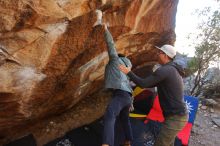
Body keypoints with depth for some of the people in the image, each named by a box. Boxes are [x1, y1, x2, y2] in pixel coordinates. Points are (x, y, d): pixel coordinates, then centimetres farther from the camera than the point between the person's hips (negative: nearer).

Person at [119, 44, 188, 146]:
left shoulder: (164, 70, -19)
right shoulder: (173, 70, 14)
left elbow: (143, 84, -19)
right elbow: (153, 84, 22)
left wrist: (128, 72, -7)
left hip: (175, 118, -10)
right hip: (178, 115, 10)